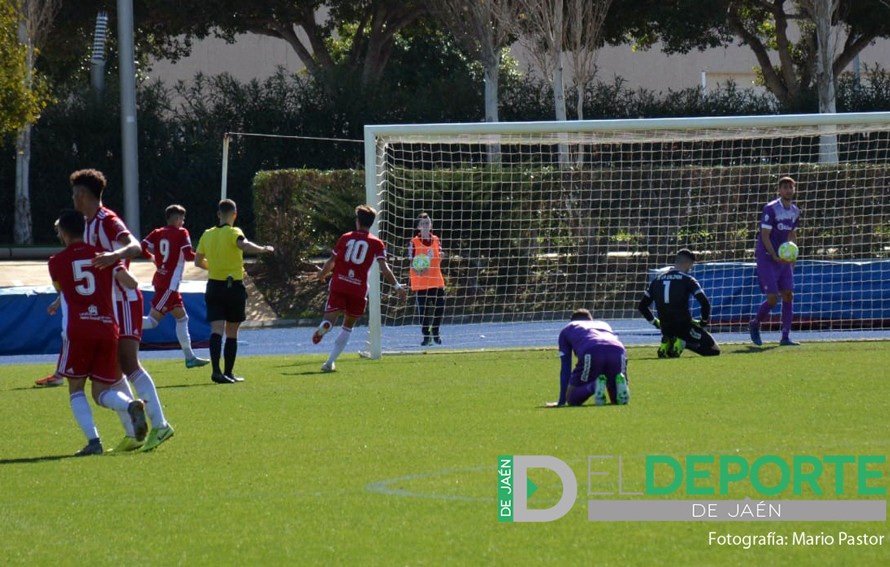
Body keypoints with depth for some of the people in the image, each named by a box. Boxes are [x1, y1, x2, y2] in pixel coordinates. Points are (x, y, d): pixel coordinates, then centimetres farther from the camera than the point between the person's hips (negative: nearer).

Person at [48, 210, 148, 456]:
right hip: (108, 329, 3)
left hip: (77, 332, -3)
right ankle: (131, 405, -22)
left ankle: (93, 440, -7)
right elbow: (131, 284, 4)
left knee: (76, 388, 12)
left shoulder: (56, 262, 8)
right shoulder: (102, 255, 12)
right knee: (102, 392, 11)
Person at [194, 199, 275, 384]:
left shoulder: (207, 235, 8)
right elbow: (244, 245, -30)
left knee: (216, 330, -7)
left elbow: (198, 261, 16)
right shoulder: (233, 233, -7)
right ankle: (228, 372, 16)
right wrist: (263, 249, -18)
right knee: (231, 333, 10)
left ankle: (216, 370, -25)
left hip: (214, 286, 3)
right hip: (234, 286, -3)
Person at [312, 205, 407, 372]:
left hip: (338, 285, 0)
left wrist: (322, 275, 34)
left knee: (330, 318, -9)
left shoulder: (345, 238, 11)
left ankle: (323, 328, -46)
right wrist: (397, 286, -4)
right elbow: (384, 268, -7)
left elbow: (331, 262, 15)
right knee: (348, 326, 16)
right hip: (359, 289, 0)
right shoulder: (376, 243, 5)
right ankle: (330, 362, 11)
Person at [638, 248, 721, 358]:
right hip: (684, 326, -5)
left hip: (666, 328, 5)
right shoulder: (687, 279, -6)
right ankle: (683, 343, -16)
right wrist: (704, 321, 2)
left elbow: (642, 306, 12)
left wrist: (654, 322, 23)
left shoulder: (657, 279, 9)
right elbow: (705, 303, -15)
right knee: (714, 351, 5)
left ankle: (666, 344, -1)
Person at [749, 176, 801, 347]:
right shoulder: (771, 209, -13)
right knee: (773, 297, -10)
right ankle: (754, 325, 16)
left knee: (788, 294, -2)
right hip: (766, 256, -7)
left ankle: (786, 337, 1)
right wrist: (775, 257, -23)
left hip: (784, 258, 7)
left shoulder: (795, 211, 8)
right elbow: (765, 236, -16)